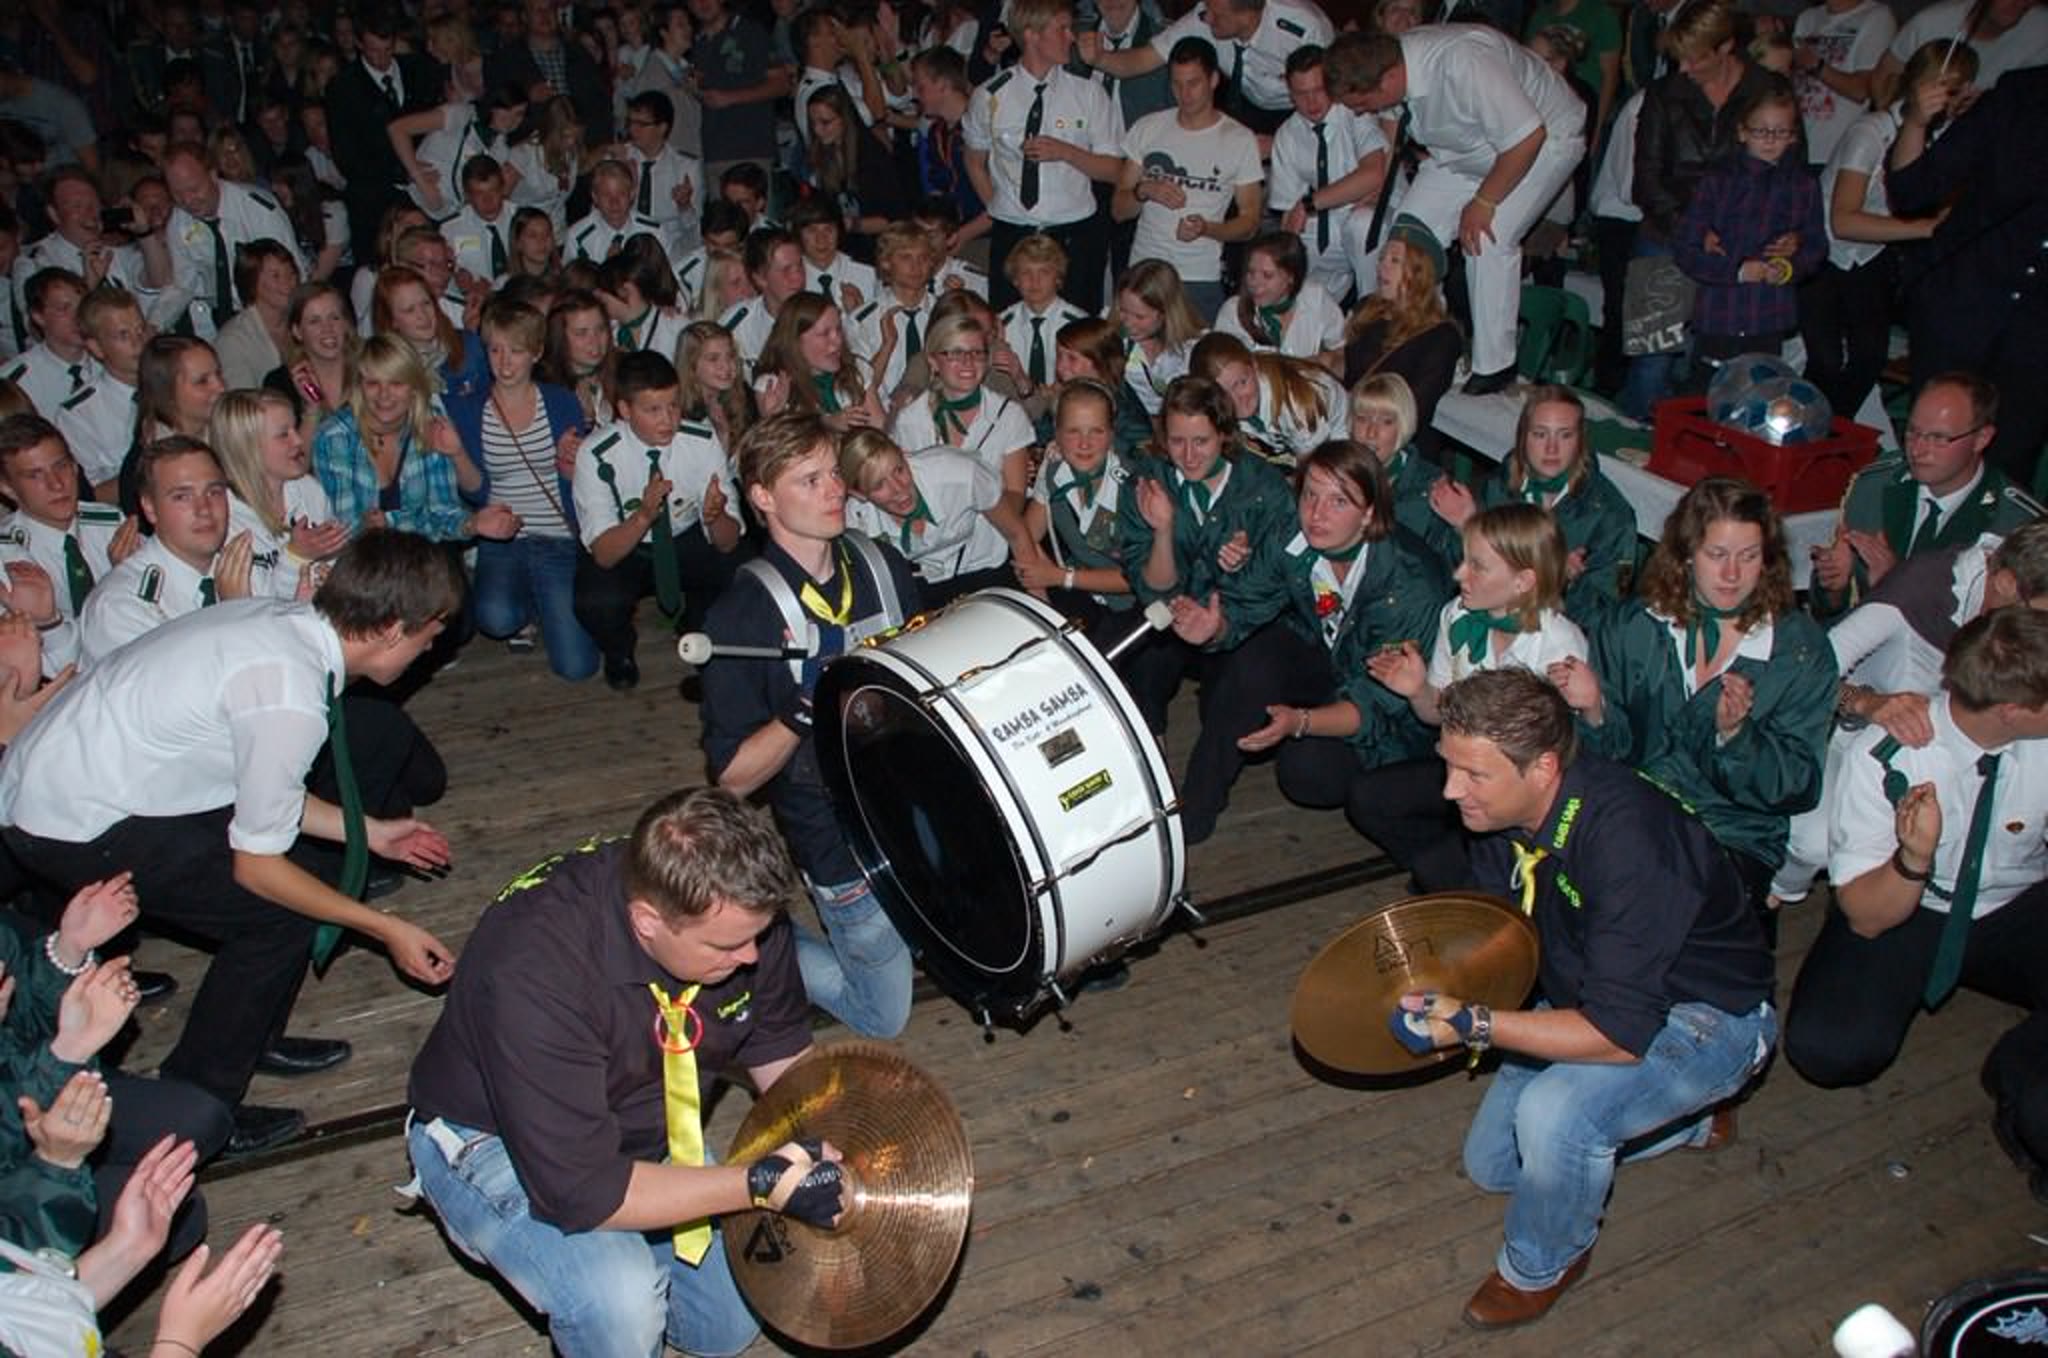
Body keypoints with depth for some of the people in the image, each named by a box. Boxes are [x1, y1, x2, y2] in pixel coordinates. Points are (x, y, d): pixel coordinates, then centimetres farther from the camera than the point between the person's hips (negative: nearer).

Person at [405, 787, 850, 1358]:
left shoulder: (741, 910, -22)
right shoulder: (533, 973, -40)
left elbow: (779, 1050, -3)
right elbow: (580, 1192, -35)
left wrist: (824, 1151, -19)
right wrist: (761, 1185, -36)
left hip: (641, 1126, 6)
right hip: (498, 1141, -5)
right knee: (619, 1302, -31)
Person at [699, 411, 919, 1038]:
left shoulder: (883, 563, -1)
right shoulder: (743, 614, -18)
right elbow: (734, 776, -16)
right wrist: (801, 715, -33)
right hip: (844, 843, -5)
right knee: (883, 1016, 10)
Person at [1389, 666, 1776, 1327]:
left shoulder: (1624, 838, -38)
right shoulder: (1499, 811, -14)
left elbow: (1621, 1033, -37)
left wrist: (1472, 1024, -41)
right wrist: (1433, 986, -20)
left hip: (1706, 1017, -8)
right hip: (1591, 999, 8)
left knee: (1553, 1111, -35)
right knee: (1491, 1166, 14)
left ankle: (1543, 1265, -1)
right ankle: (1690, 1117, 30)